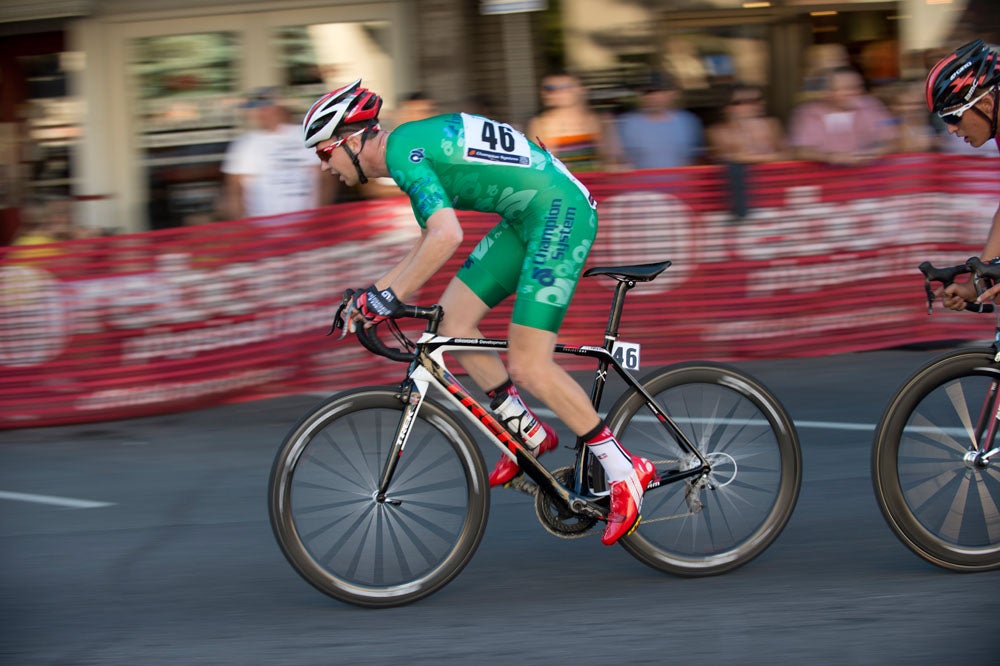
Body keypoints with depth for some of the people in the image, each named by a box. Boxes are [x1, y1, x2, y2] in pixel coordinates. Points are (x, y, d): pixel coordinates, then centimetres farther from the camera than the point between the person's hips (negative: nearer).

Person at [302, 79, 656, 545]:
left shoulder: (402, 150, -16)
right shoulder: (412, 147, 15)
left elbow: (447, 237, -30)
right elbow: (428, 248, 24)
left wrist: (389, 297, -24)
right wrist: (371, 293, 19)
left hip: (560, 212, -10)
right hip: (529, 217, 10)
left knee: (528, 366, -12)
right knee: (451, 319, 7)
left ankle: (624, 472, -3)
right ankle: (530, 435, 18)